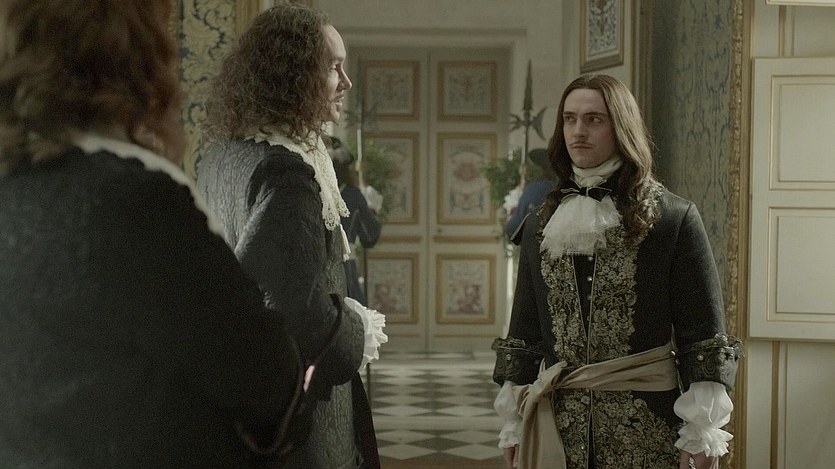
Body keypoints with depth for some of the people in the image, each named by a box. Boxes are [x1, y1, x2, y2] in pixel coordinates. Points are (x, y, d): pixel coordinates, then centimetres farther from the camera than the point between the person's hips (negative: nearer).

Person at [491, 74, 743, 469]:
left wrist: (702, 433, -8)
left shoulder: (674, 219, -2)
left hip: (645, 431, -3)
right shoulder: (541, 226, 11)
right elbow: (525, 330, 14)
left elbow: (703, 334, -4)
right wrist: (514, 423, 10)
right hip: (557, 425, 4)